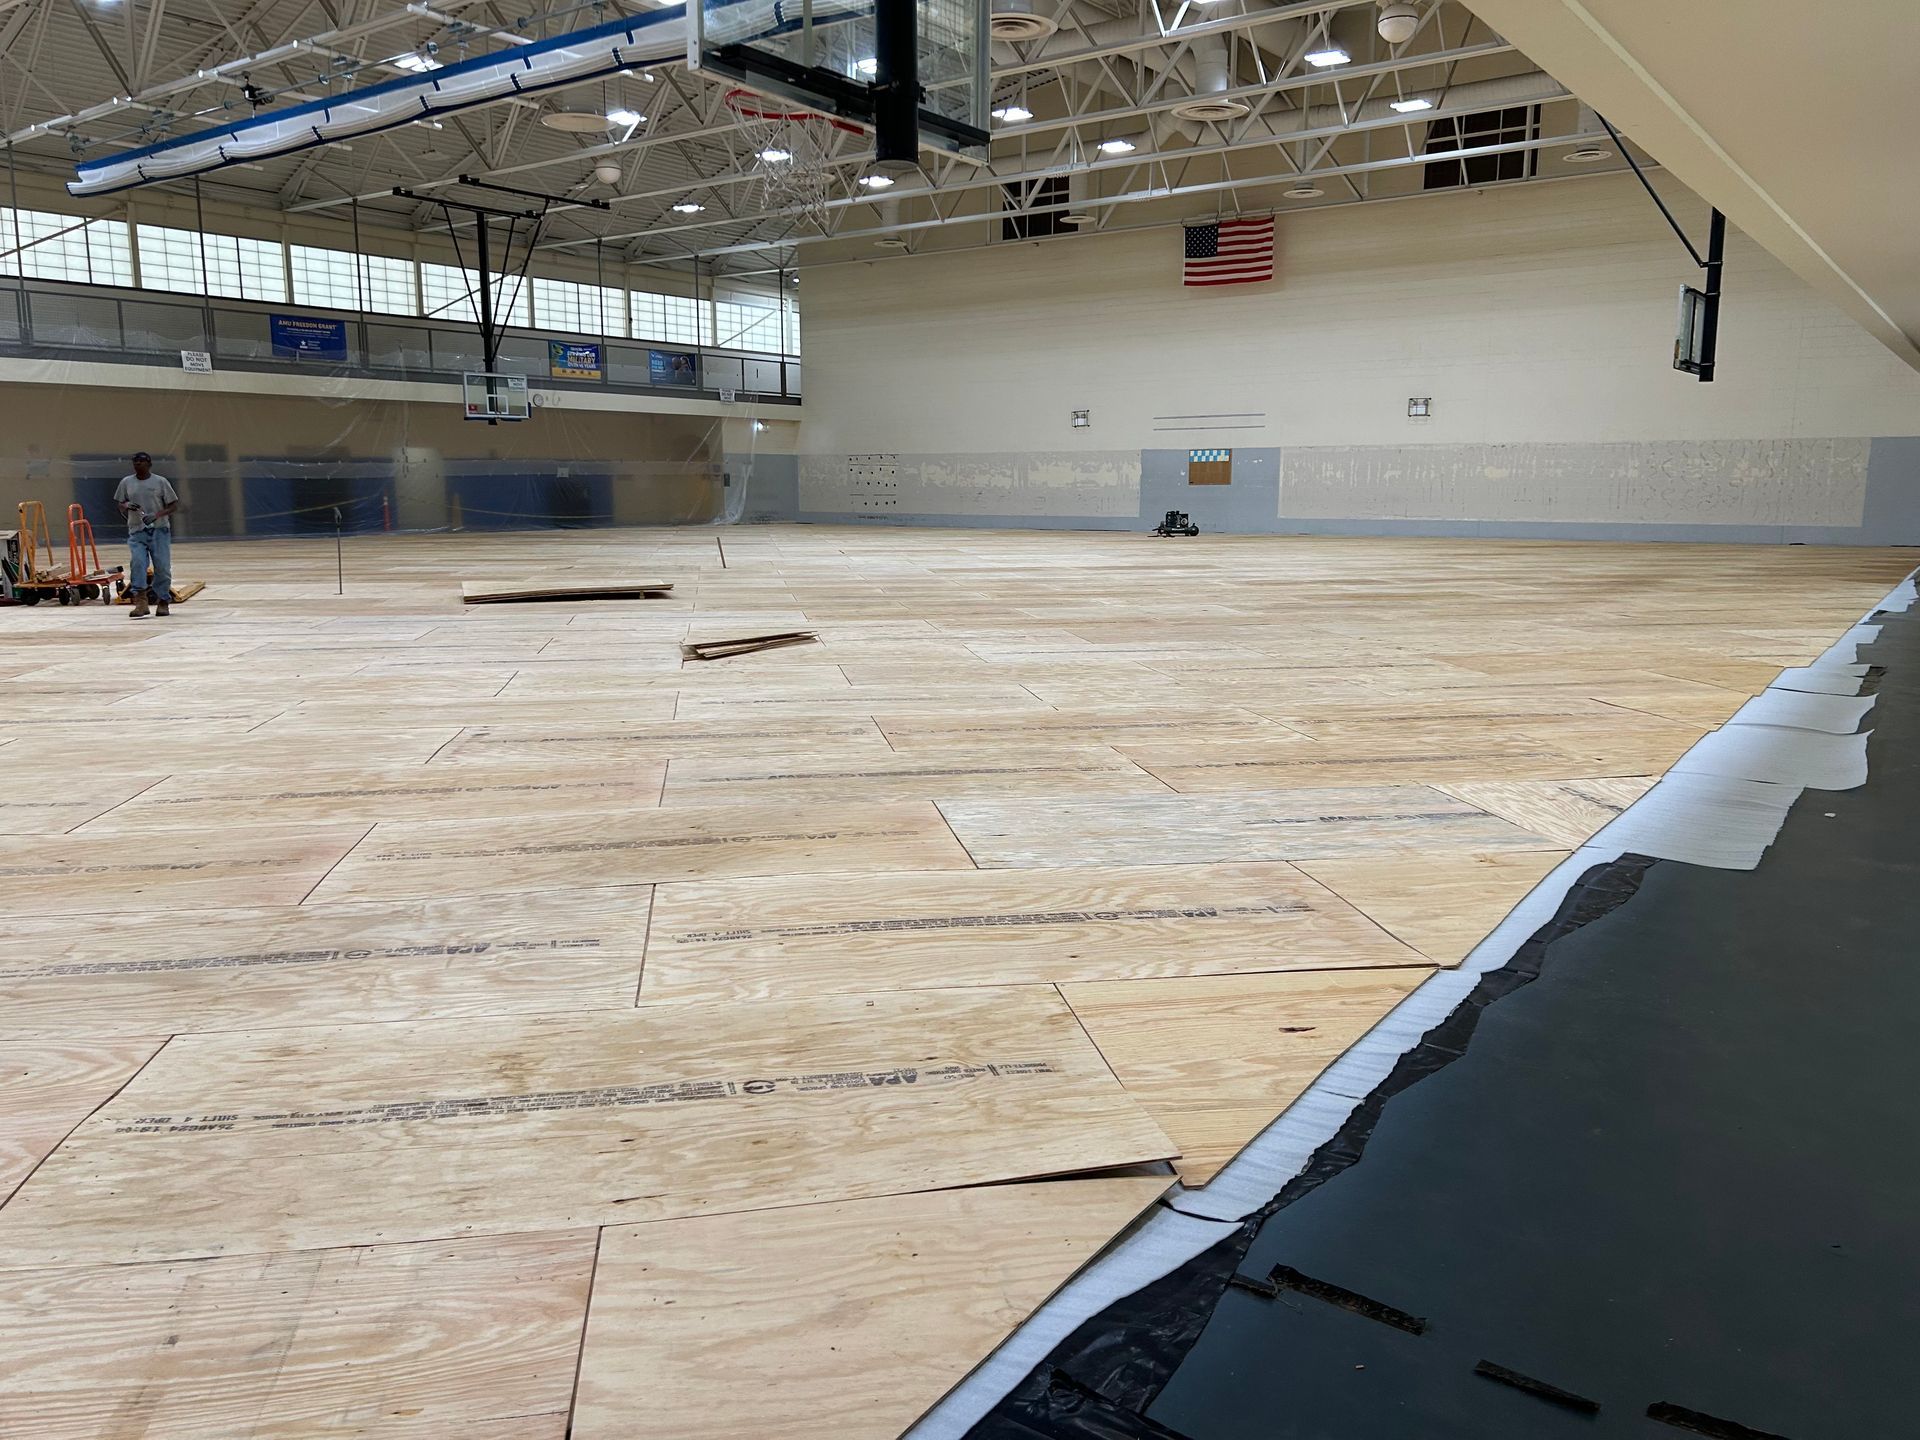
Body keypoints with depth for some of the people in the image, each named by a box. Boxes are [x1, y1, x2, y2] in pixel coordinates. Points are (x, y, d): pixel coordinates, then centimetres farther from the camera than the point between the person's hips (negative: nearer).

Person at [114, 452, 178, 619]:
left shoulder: (160, 481, 1)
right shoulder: (126, 482, 8)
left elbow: (174, 504, 1)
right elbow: (119, 502, 18)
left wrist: (157, 514, -15)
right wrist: (126, 507, -6)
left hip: (159, 530, -1)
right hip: (137, 531, 1)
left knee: (162, 567, -1)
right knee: (138, 563, -16)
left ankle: (162, 601, 13)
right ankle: (140, 602, -20)